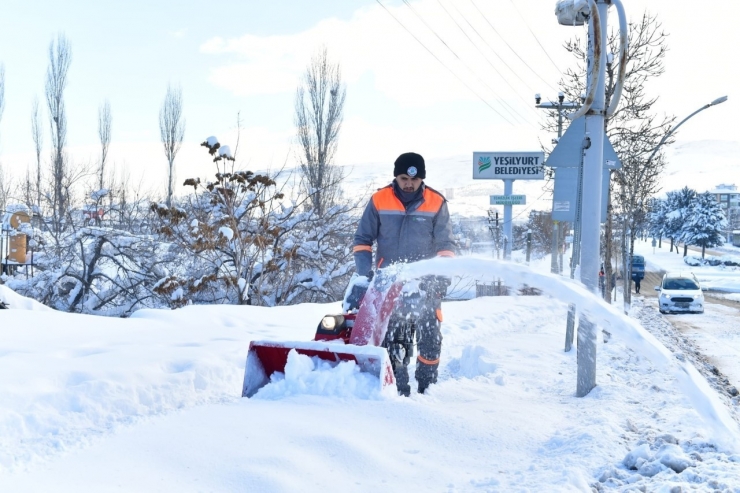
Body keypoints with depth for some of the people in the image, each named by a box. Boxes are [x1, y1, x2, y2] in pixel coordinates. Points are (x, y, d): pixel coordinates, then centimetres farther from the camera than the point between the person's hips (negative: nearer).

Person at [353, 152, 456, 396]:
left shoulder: (437, 204, -1)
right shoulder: (378, 201, -1)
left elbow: (446, 245, 3)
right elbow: (362, 240, 5)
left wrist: (442, 278, -11)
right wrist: (366, 274, -7)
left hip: (425, 284, 0)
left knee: (430, 337, -5)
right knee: (392, 338, -1)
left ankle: (428, 387, 8)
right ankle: (398, 389, 7)